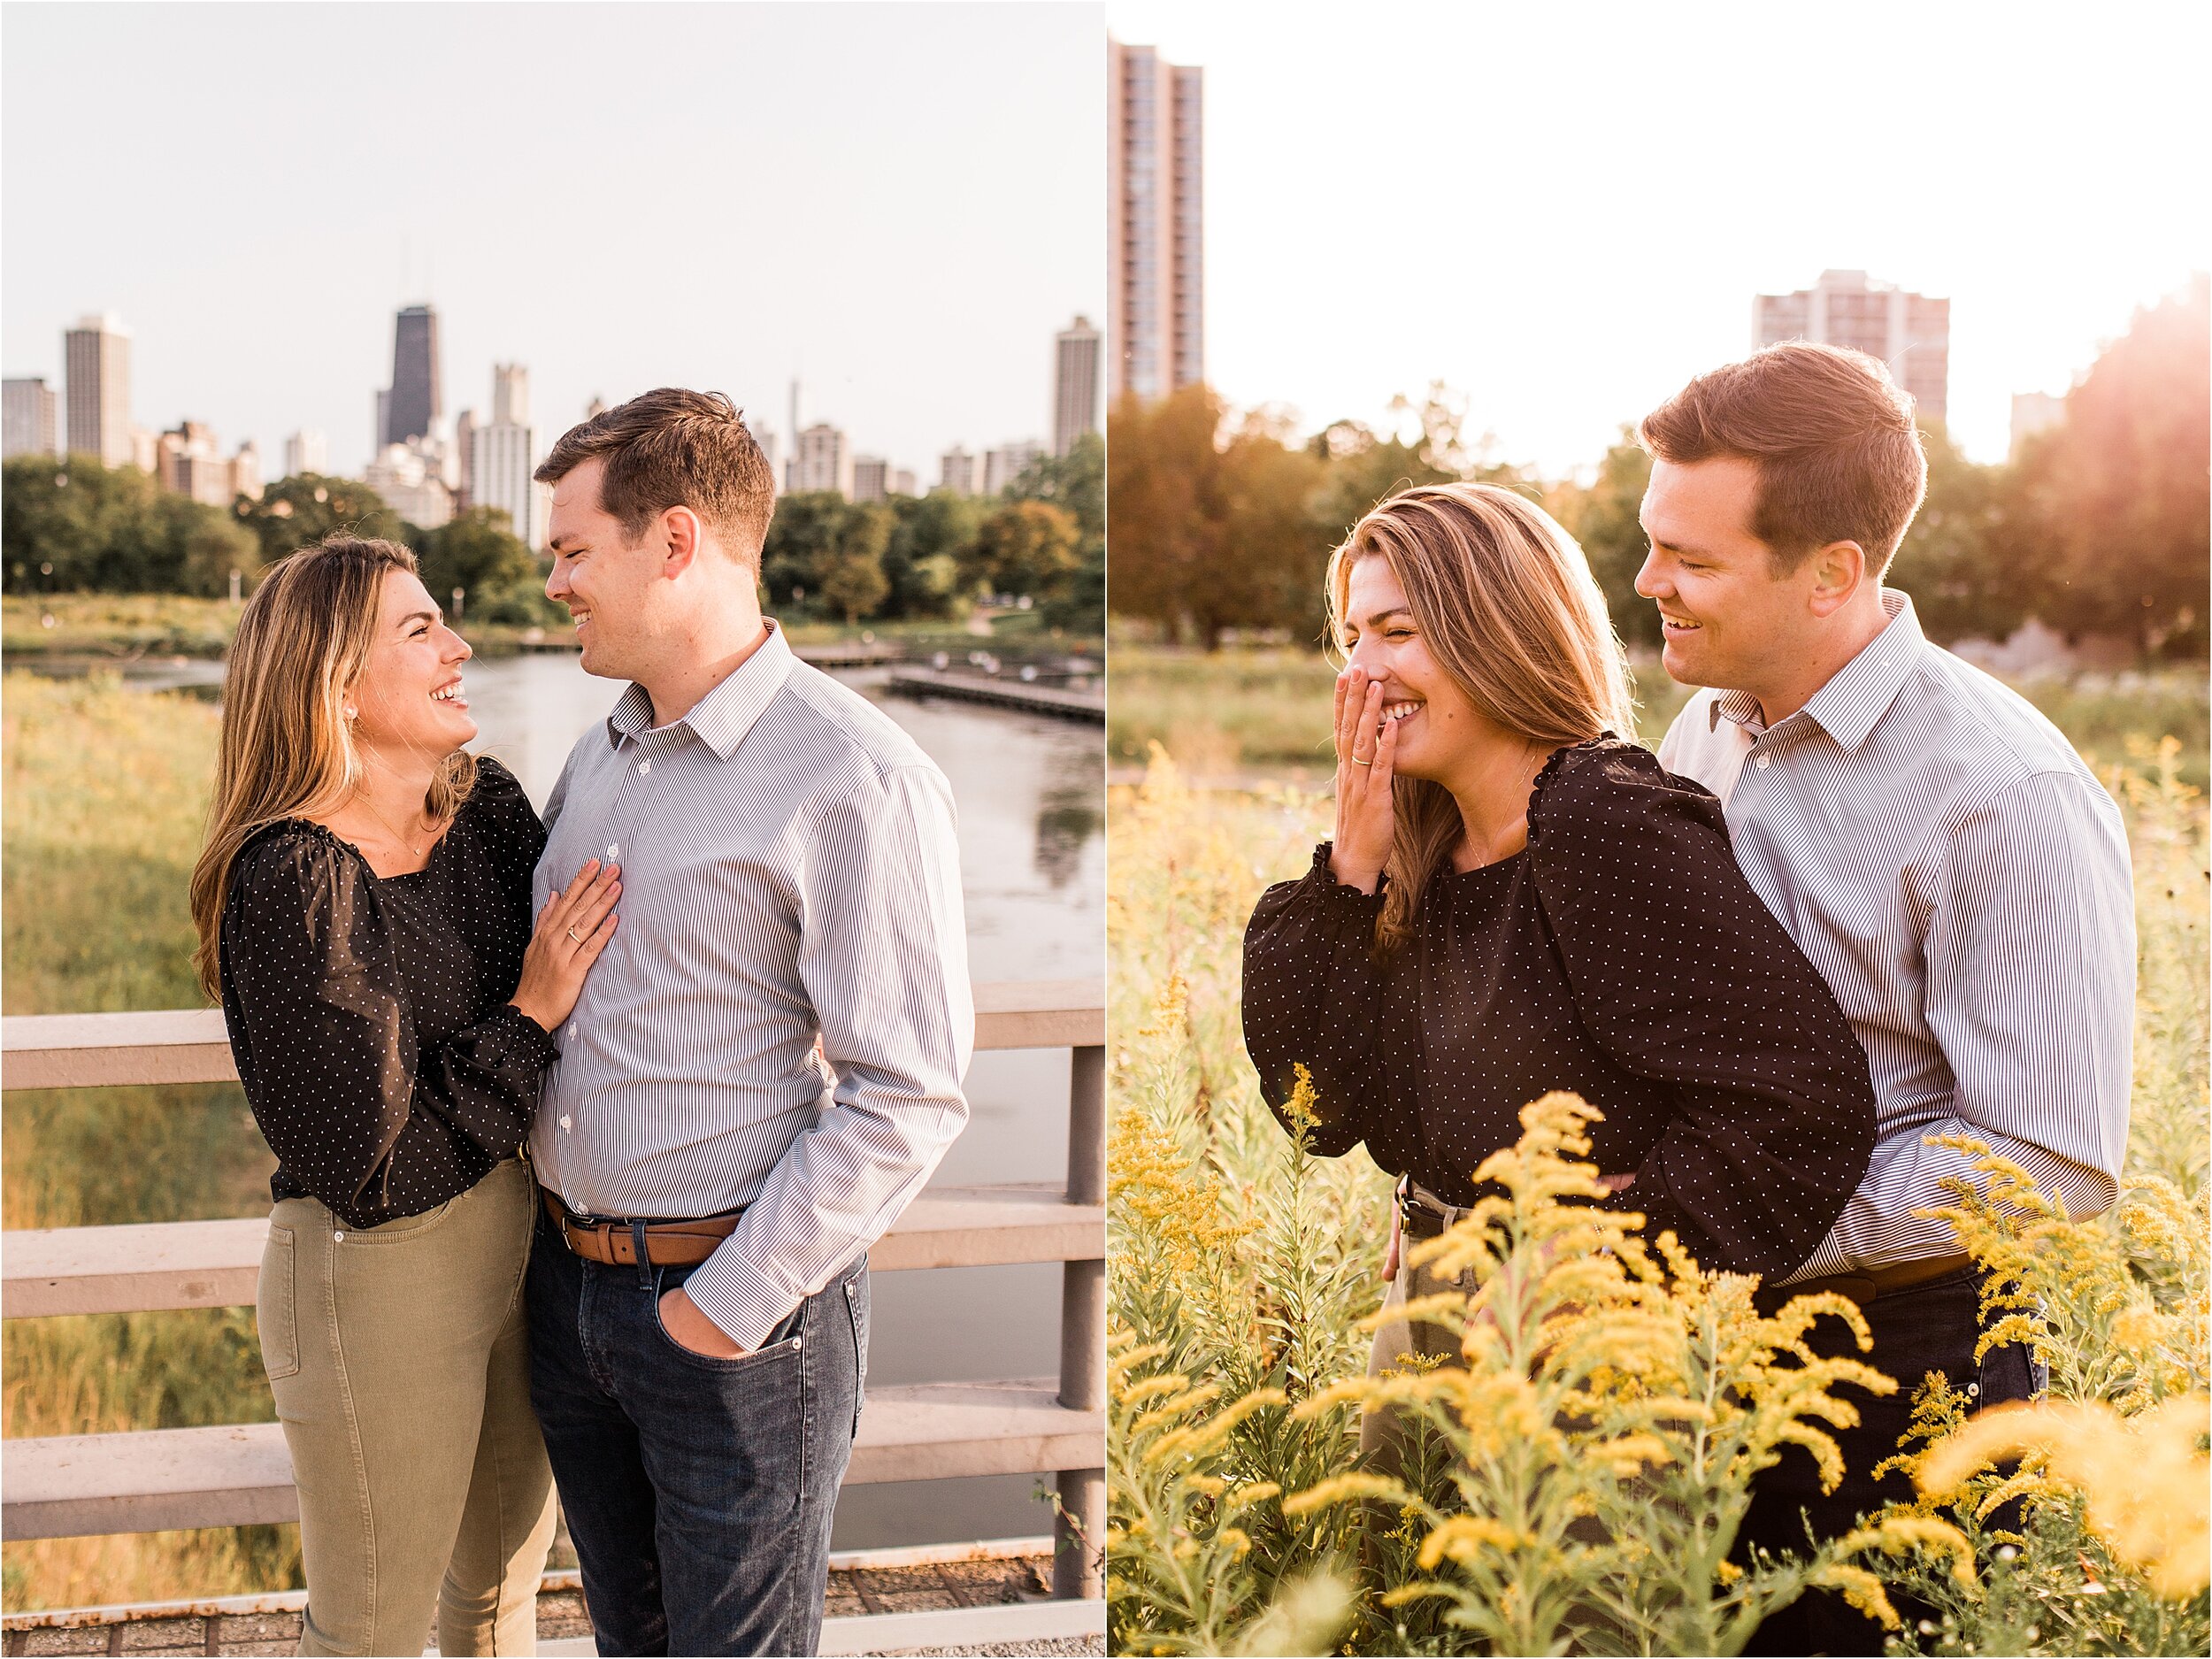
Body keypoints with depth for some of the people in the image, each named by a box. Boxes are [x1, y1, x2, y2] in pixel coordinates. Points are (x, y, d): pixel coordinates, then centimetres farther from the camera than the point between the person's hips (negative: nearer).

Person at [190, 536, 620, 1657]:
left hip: (513, 1239, 7)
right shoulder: (295, 882, -24)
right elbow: (370, 1171, -23)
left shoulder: (488, 806, -2)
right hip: (378, 1281, -7)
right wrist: (531, 1016, -21)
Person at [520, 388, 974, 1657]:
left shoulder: (858, 779, -17)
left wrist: (733, 1304, -17)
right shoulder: (598, 755, 9)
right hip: (570, 1278, 7)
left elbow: (910, 1096, -19)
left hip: (742, 1310, -7)